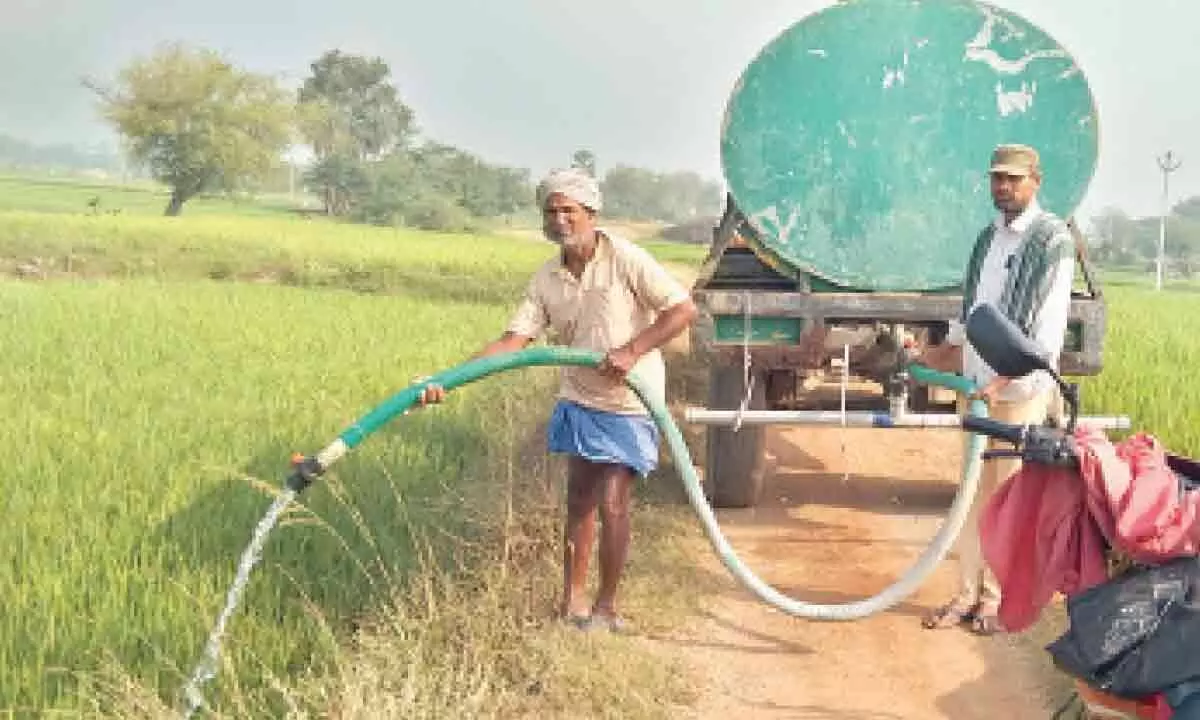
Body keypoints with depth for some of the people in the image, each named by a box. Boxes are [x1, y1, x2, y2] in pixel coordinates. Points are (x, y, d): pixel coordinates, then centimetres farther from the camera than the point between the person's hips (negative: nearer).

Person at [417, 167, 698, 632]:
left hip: (629, 405, -5)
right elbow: (513, 342, -6)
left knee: (611, 505, -6)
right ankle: (573, 599, 20)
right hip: (579, 399, 5)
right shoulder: (547, 280, 0)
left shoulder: (625, 259, -15)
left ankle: (607, 607, 9)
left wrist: (631, 352, -26)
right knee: (578, 501, 10)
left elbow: (684, 309, -16)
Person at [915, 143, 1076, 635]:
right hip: (976, 385, 7)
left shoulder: (1053, 239, -8)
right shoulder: (988, 237, 14)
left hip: (1021, 389, -7)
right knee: (975, 490, 9)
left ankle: (997, 597, 11)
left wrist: (1008, 381, -20)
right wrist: (951, 350, 16)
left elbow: (1049, 324, -14)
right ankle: (968, 593, 16)